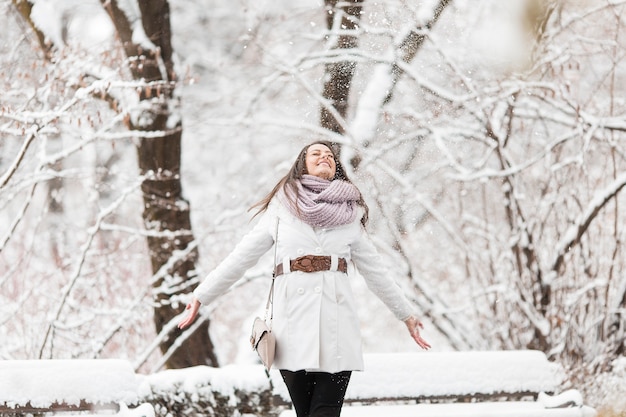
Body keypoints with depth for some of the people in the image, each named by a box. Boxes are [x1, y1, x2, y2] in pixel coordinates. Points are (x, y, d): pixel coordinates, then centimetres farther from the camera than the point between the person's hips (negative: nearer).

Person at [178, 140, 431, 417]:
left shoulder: (350, 213, 16)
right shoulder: (283, 204, 13)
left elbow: (374, 270, 24)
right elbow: (242, 256, 14)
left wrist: (406, 314, 28)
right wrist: (202, 295, 13)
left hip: (336, 314, 1)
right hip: (293, 313, 0)